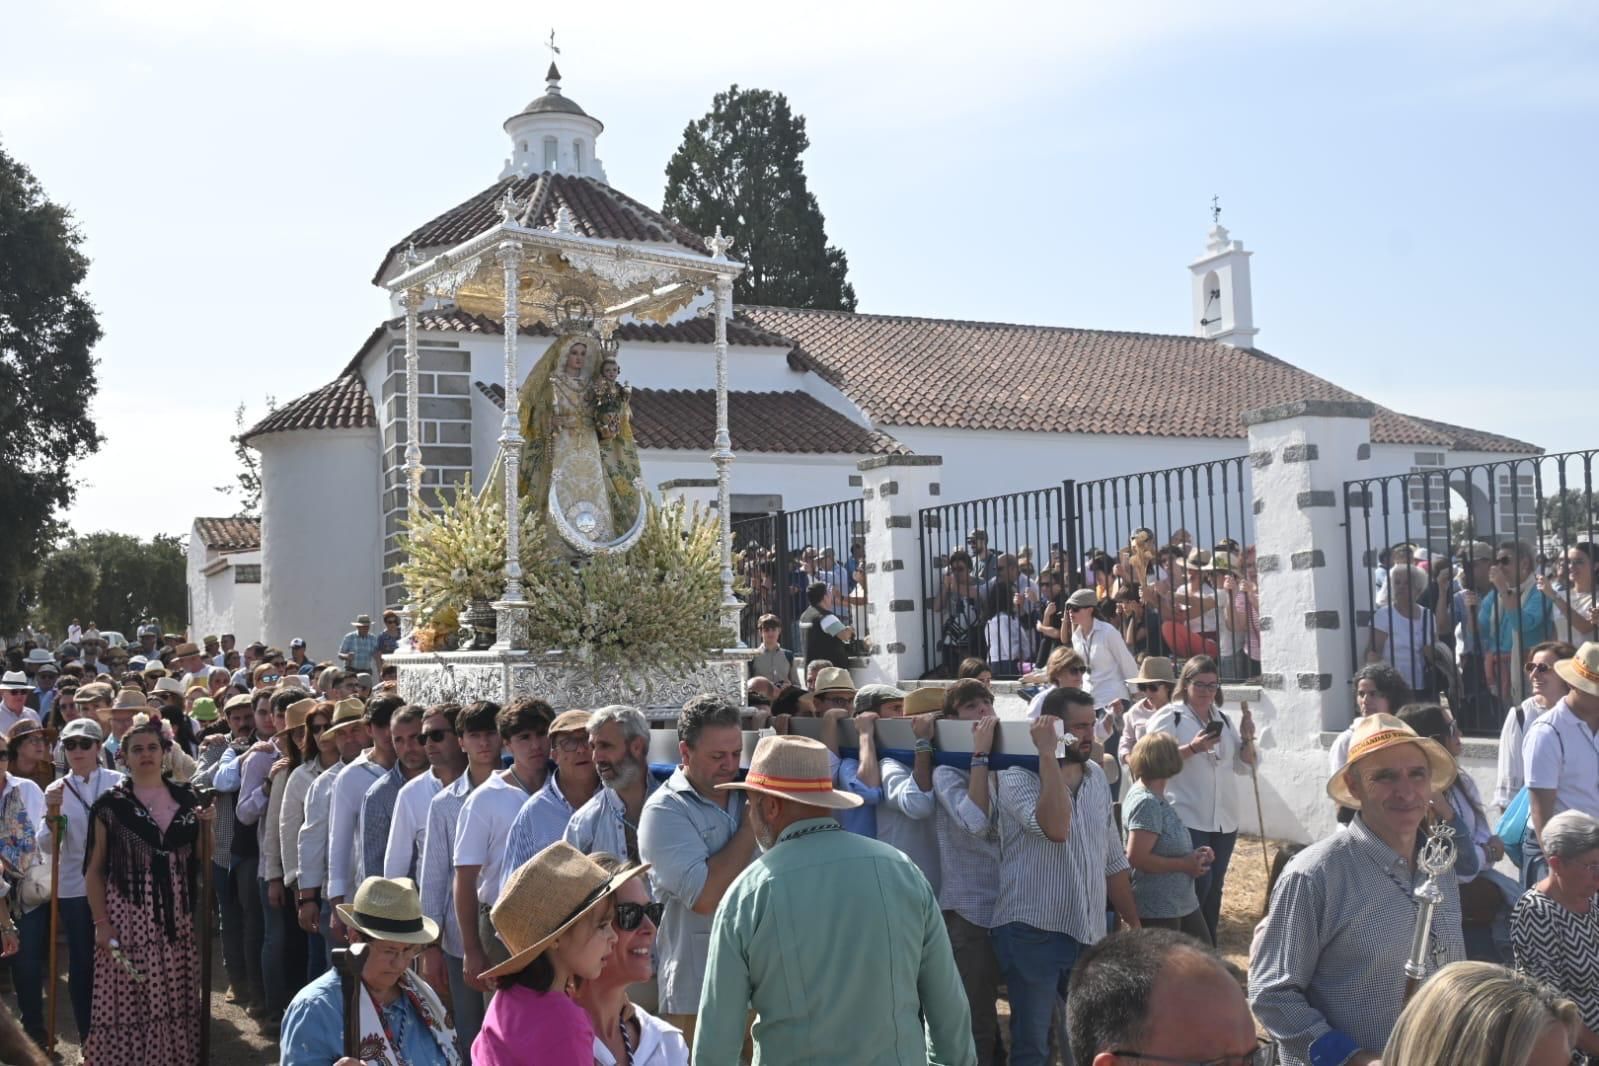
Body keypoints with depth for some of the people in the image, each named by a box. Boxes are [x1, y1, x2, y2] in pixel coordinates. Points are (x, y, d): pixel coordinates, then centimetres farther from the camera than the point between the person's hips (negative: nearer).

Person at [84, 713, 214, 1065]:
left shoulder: (187, 799, 7)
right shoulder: (110, 805, -2)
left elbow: (201, 859, 14)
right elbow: (95, 870, 0)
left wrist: (207, 828, -5)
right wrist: (101, 922, -7)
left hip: (178, 918, 3)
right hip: (129, 917, -3)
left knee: (176, 1002, 7)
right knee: (129, 1003, -3)